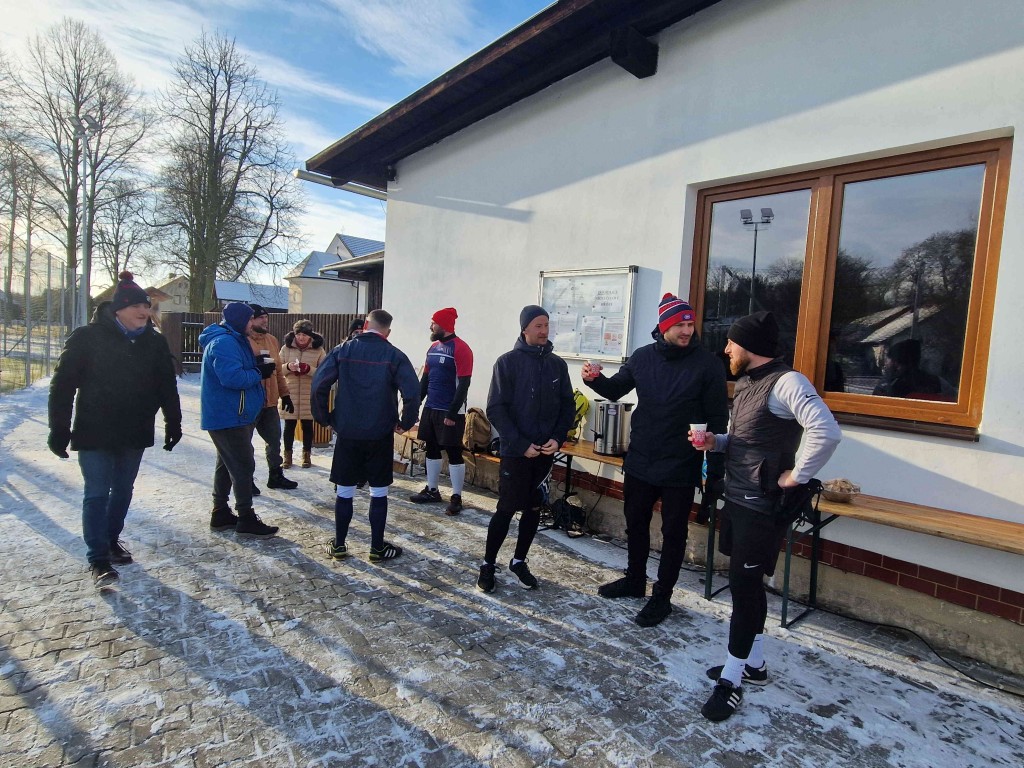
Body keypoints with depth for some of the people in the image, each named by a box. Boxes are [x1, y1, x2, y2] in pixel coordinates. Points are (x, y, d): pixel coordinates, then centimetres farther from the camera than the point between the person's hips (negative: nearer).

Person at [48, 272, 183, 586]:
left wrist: (173, 423, 8)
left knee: (123, 490, 14)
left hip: (135, 433, 4)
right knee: (97, 494, -2)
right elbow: (63, 384, -8)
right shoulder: (87, 338, -9)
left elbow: (167, 386, 8)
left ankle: (112, 540, 33)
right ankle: (98, 558, 6)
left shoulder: (155, 342, 3)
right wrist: (59, 430, -9)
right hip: (94, 433, -4)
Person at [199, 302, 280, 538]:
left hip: (226, 416, 11)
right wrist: (259, 372, -17)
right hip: (229, 417, -11)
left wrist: (257, 367, 3)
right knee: (244, 465, -6)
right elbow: (232, 377, -29)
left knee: (227, 464, 17)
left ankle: (221, 514, 27)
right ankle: (246, 519, 1)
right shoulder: (224, 342, -19)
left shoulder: (232, 340, 15)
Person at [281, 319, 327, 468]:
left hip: (310, 395, -1)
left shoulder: (319, 350, -3)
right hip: (289, 393, 1)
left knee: (307, 425, 9)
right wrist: (287, 367, -17)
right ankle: (287, 455, 18)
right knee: (289, 425, 5)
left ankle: (307, 455, 21)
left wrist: (309, 369, -23)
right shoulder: (286, 348, 3)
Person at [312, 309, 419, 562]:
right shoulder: (394, 356, -5)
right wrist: (405, 423, 1)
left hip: (347, 433, 2)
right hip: (380, 435, -1)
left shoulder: (343, 350, 0)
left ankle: (339, 545, 23)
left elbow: (319, 384, -7)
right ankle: (377, 548, 17)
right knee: (379, 493, 9)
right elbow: (412, 393, -14)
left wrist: (324, 418, 5)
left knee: (344, 491, 13)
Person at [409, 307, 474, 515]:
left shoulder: (460, 349, -13)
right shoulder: (433, 347, 12)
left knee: (453, 453, -2)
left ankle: (456, 497, 6)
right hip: (430, 409, 8)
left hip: (450, 412, -8)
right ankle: (432, 490, 26)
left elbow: (463, 384, -17)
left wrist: (452, 413, -19)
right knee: (432, 449, 14)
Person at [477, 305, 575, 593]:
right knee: (506, 509, 1)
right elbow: (496, 409, -11)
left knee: (534, 509, 12)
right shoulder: (508, 362, -7)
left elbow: (568, 405, 9)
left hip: (546, 452, 4)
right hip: (516, 452, -4)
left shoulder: (558, 364, 6)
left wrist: (557, 438, -6)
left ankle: (519, 561, 29)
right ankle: (488, 563, 19)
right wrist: (521, 444, -16)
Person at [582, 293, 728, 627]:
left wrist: (716, 468, -9)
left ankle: (662, 596, 25)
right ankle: (635, 580, 39)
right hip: (639, 461, 5)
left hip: (680, 468, -4)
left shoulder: (707, 364, -11)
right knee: (635, 523, 18)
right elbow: (616, 390, 14)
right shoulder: (642, 357, 0)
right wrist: (595, 380, -7)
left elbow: (717, 420, -8)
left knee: (673, 532, 9)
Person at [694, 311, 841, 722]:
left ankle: (732, 678, 13)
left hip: (763, 506, -9)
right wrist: (716, 442, 3)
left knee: (744, 585, -2)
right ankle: (754, 663, 34)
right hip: (737, 499, 9)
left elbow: (826, 432, -32)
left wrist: (796, 476, -23)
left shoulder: (786, 382, -18)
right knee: (748, 584, 17)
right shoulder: (745, 382, 11)